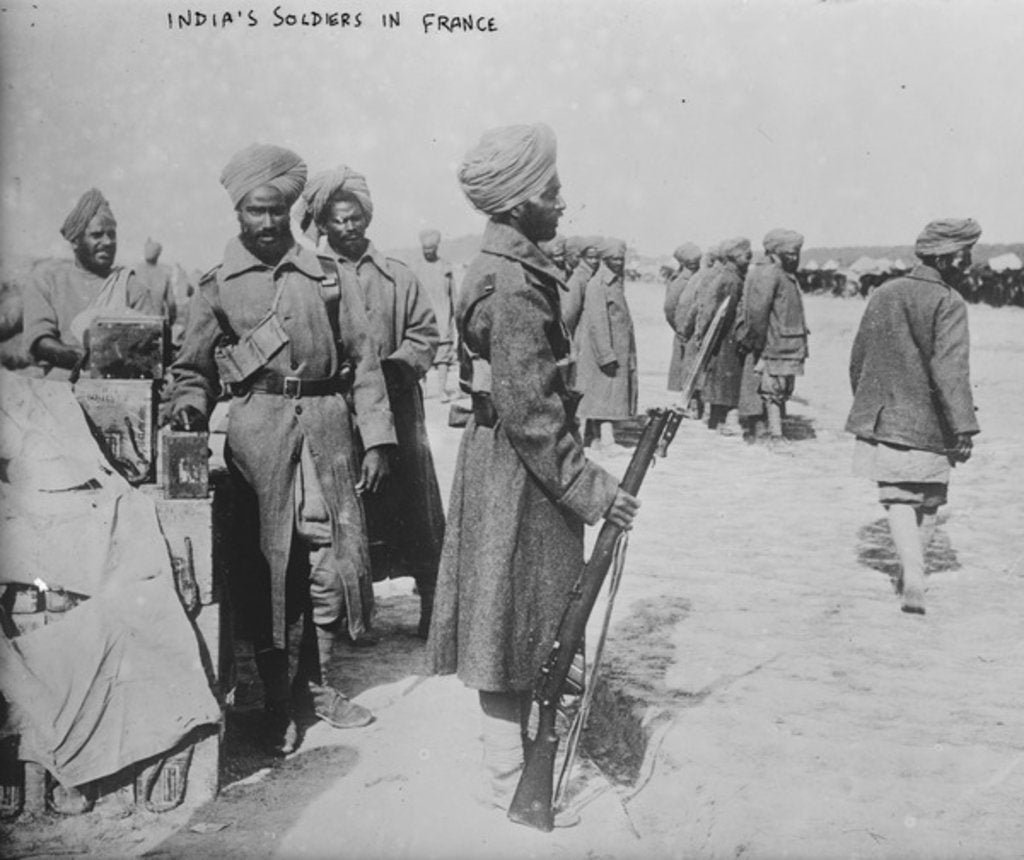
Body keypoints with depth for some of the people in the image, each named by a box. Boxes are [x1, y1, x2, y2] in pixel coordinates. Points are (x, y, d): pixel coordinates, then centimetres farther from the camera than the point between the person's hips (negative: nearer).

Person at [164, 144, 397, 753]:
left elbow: (363, 360, 7)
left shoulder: (327, 277, 10)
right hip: (258, 432, -1)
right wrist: (188, 406, -9)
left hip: (327, 426, 1)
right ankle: (278, 698, 15)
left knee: (332, 560, 2)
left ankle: (315, 683, 21)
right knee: (268, 565, 1)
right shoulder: (219, 285, 9)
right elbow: (192, 368, 13)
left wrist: (377, 439, 1)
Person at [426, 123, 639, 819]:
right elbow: (529, 412, -25)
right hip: (518, 473, -10)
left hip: (510, 463, 10)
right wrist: (592, 489, -20)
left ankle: (513, 747, 36)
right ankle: (509, 780, 14)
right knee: (512, 621, 1)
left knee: (520, 620, 20)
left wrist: (585, 478, 21)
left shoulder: (513, 268, 12)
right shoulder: (513, 285, -21)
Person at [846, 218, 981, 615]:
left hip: (880, 420, 4)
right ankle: (910, 577, 24)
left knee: (898, 499, 3)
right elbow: (950, 370, -21)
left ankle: (914, 579, -14)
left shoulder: (882, 294, 9)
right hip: (927, 425, -4)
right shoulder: (948, 303, -11)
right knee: (928, 502, 15)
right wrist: (964, 427, -22)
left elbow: (858, 358, 16)